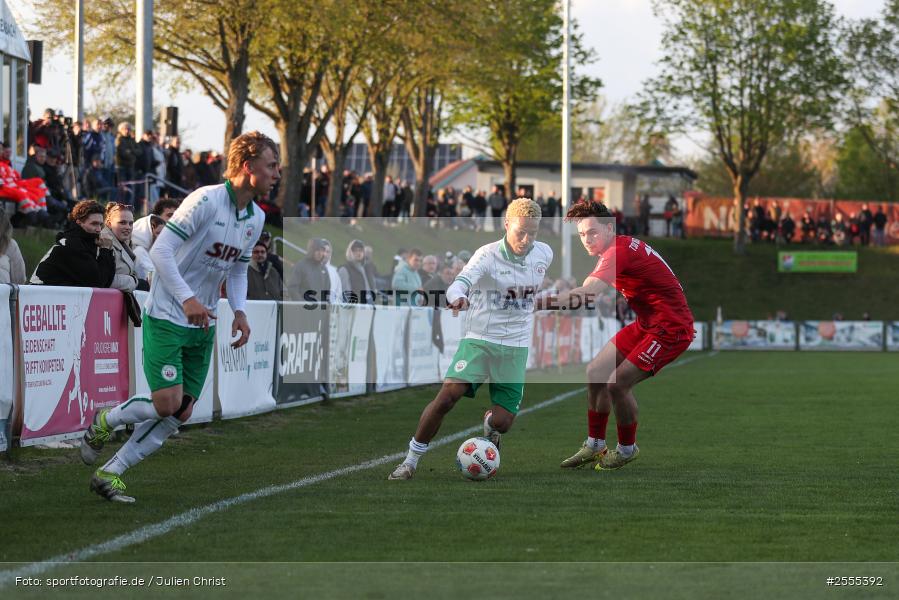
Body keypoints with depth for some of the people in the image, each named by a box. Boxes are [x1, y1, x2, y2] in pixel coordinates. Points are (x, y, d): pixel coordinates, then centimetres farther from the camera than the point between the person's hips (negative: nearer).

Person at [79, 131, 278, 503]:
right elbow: (160, 250, -20)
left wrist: (239, 311, 2)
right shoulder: (205, 200, -18)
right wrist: (187, 299, -29)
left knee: (180, 415, 1)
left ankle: (109, 474, 9)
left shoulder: (256, 219, 7)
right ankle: (104, 422, 14)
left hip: (203, 326, 8)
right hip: (166, 317, -7)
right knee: (167, 404, -16)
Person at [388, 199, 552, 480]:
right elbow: (461, 282, -33)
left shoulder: (545, 254, 0)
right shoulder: (487, 255, -15)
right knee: (448, 395, -23)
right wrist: (457, 297, -54)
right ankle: (411, 460, -9)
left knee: (503, 422, -5)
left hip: (516, 346, 3)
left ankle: (490, 424, 35)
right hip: (479, 338, -3)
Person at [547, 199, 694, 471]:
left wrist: (540, 303, -41)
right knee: (595, 373, 8)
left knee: (617, 384, -15)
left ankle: (627, 449, 8)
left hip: (671, 328, -10)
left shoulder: (618, 251, -24)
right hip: (646, 324, 10)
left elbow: (587, 294, -37)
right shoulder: (624, 247, 7)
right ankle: (595, 446, 20)